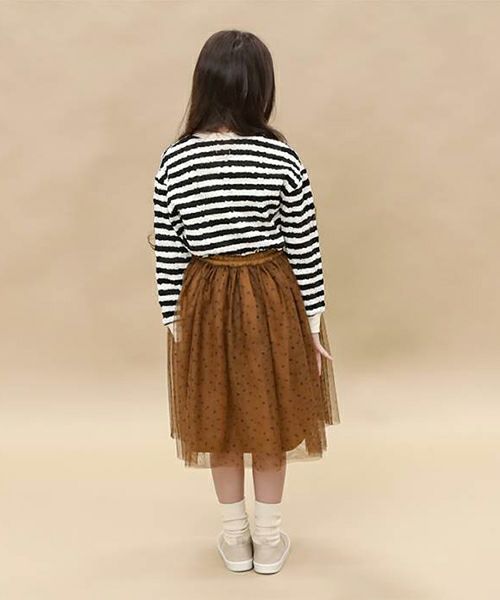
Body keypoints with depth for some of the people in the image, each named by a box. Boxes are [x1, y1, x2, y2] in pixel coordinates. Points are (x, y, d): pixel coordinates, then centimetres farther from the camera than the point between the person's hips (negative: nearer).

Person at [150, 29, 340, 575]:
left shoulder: (174, 161, -9)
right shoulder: (283, 160, -13)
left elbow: (168, 255, -5)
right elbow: (304, 250, -8)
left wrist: (173, 319, 6)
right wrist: (314, 322, 2)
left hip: (205, 304, 1)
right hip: (272, 302, -1)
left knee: (219, 420, 18)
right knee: (269, 418, 16)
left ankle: (235, 539, 34)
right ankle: (269, 539, 32)